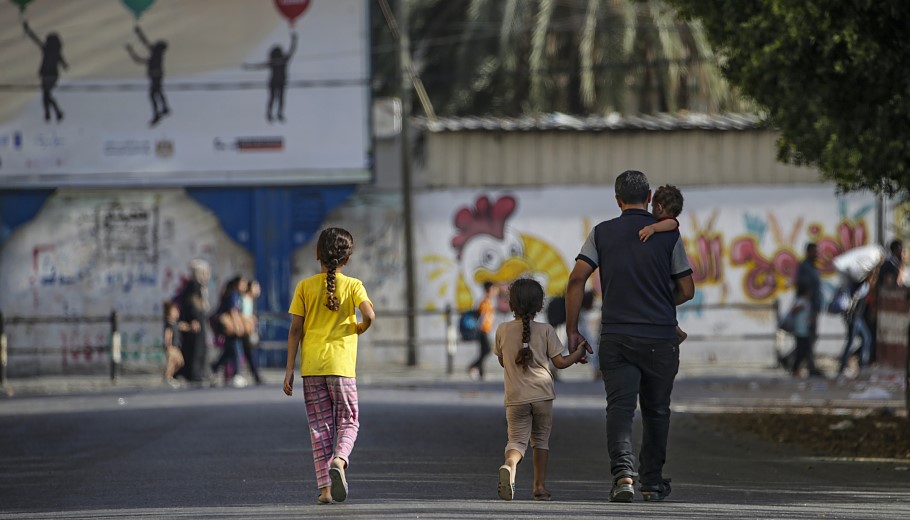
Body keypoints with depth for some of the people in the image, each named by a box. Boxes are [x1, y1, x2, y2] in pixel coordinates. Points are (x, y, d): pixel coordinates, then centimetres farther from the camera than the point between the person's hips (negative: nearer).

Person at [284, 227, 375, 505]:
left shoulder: (305, 286, 3)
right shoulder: (352, 285, -1)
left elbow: (295, 329, 0)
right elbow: (369, 314, -18)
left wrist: (289, 369, 3)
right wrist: (360, 328, 6)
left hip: (311, 367, 2)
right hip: (341, 365, -2)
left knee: (320, 426, 6)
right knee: (348, 421, 9)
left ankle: (324, 487, 1)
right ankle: (339, 459, -21)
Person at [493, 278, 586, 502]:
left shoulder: (503, 331, 2)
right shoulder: (545, 331, -3)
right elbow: (560, 362, 0)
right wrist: (578, 354, 18)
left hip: (515, 397, 0)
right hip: (542, 395, 0)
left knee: (517, 440, 0)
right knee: (541, 439, 15)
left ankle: (509, 465, -33)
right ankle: (540, 485, 13)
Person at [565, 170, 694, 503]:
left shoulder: (602, 233, 3)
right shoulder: (668, 235, 2)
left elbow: (576, 281, -6)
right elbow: (687, 290, 6)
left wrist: (572, 331, 0)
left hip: (615, 338, 0)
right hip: (660, 338, 0)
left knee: (620, 407, -4)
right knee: (656, 410, 14)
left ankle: (623, 472, -27)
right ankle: (652, 482, 20)